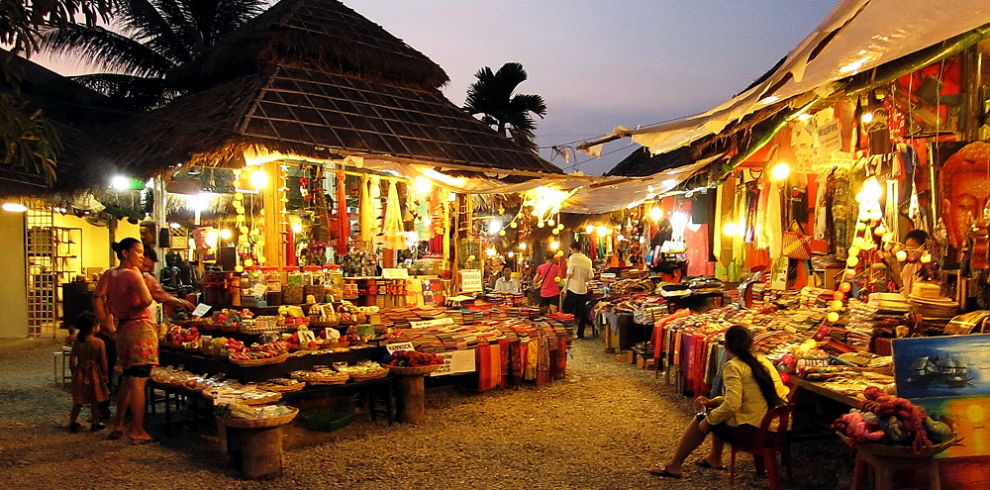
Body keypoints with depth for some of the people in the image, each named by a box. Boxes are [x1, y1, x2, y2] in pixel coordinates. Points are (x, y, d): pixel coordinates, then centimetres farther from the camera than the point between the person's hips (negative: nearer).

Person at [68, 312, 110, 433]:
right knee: (94, 400, 8)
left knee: (78, 401, 14)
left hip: (80, 373, 3)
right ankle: (95, 424, 15)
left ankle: (73, 423, 19)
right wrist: (104, 374, 3)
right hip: (94, 373, -3)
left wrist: (73, 372, 11)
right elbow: (103, 361, -9)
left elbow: (72, 359, -2)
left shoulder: (77, 342, -4)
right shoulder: (99, 343, -13)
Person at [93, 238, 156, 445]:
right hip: (141, 328, -8)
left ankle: (118, 426, 25)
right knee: (138, 382, -3)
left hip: (123, 330, 8)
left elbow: (97, 297, 3)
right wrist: (133, 312, -8)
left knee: (128, 380, 20)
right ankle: (137, 431, 2)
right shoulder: (133, 274, -14)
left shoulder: (109, 274, 8)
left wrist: (106, 322, 6)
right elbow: (147, 299, -27)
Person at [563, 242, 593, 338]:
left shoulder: (573, 257, -6)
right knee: (581, 313, 10)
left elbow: (570, 273, -14)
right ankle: (580, 334, 13)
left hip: (572, 289, -4)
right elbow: (590, 276, 3)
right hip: (583, 289, 5)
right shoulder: (588, 260, 7)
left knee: (567, 312, 4)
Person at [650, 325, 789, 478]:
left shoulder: (734, 366, -12)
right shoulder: (763, 361, 12)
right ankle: (714, 458, 40)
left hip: (754, 431, -8)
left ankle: (674, 465, 24)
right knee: (717, 413, 27)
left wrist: (709, 419, -5)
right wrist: (713, 402, 16)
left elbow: (731, 406, -21)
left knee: (701, 420, 13)